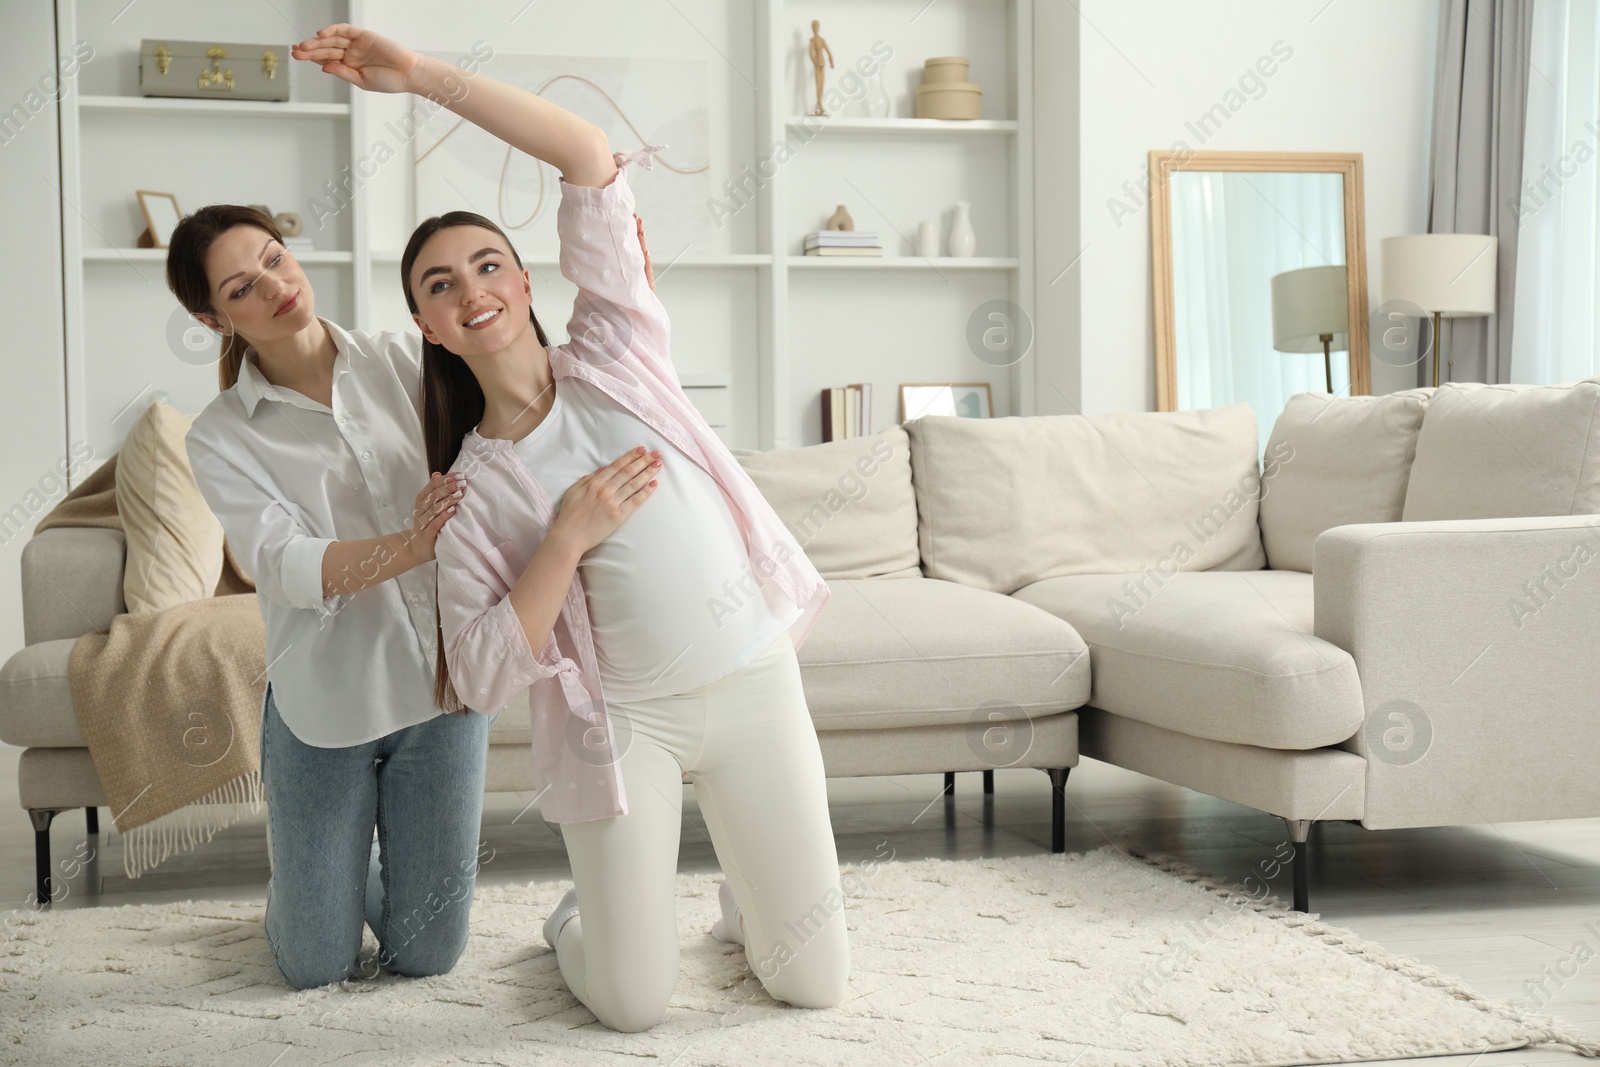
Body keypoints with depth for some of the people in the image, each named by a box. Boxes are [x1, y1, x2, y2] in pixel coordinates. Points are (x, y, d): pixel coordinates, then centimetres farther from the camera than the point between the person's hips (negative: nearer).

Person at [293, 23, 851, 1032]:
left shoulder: (612, 355, 0)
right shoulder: (473, 491, -2)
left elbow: (589, 154, -9)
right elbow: (482, 675, -9)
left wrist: (425, 74, -14)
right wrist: (568, 538, -19)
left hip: (753, 682, 1)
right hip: (622, 716, -1)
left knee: (815, 983, 4)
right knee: (633, 1006, 0)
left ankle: (745, 899, 37)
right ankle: (585, 915, 33)